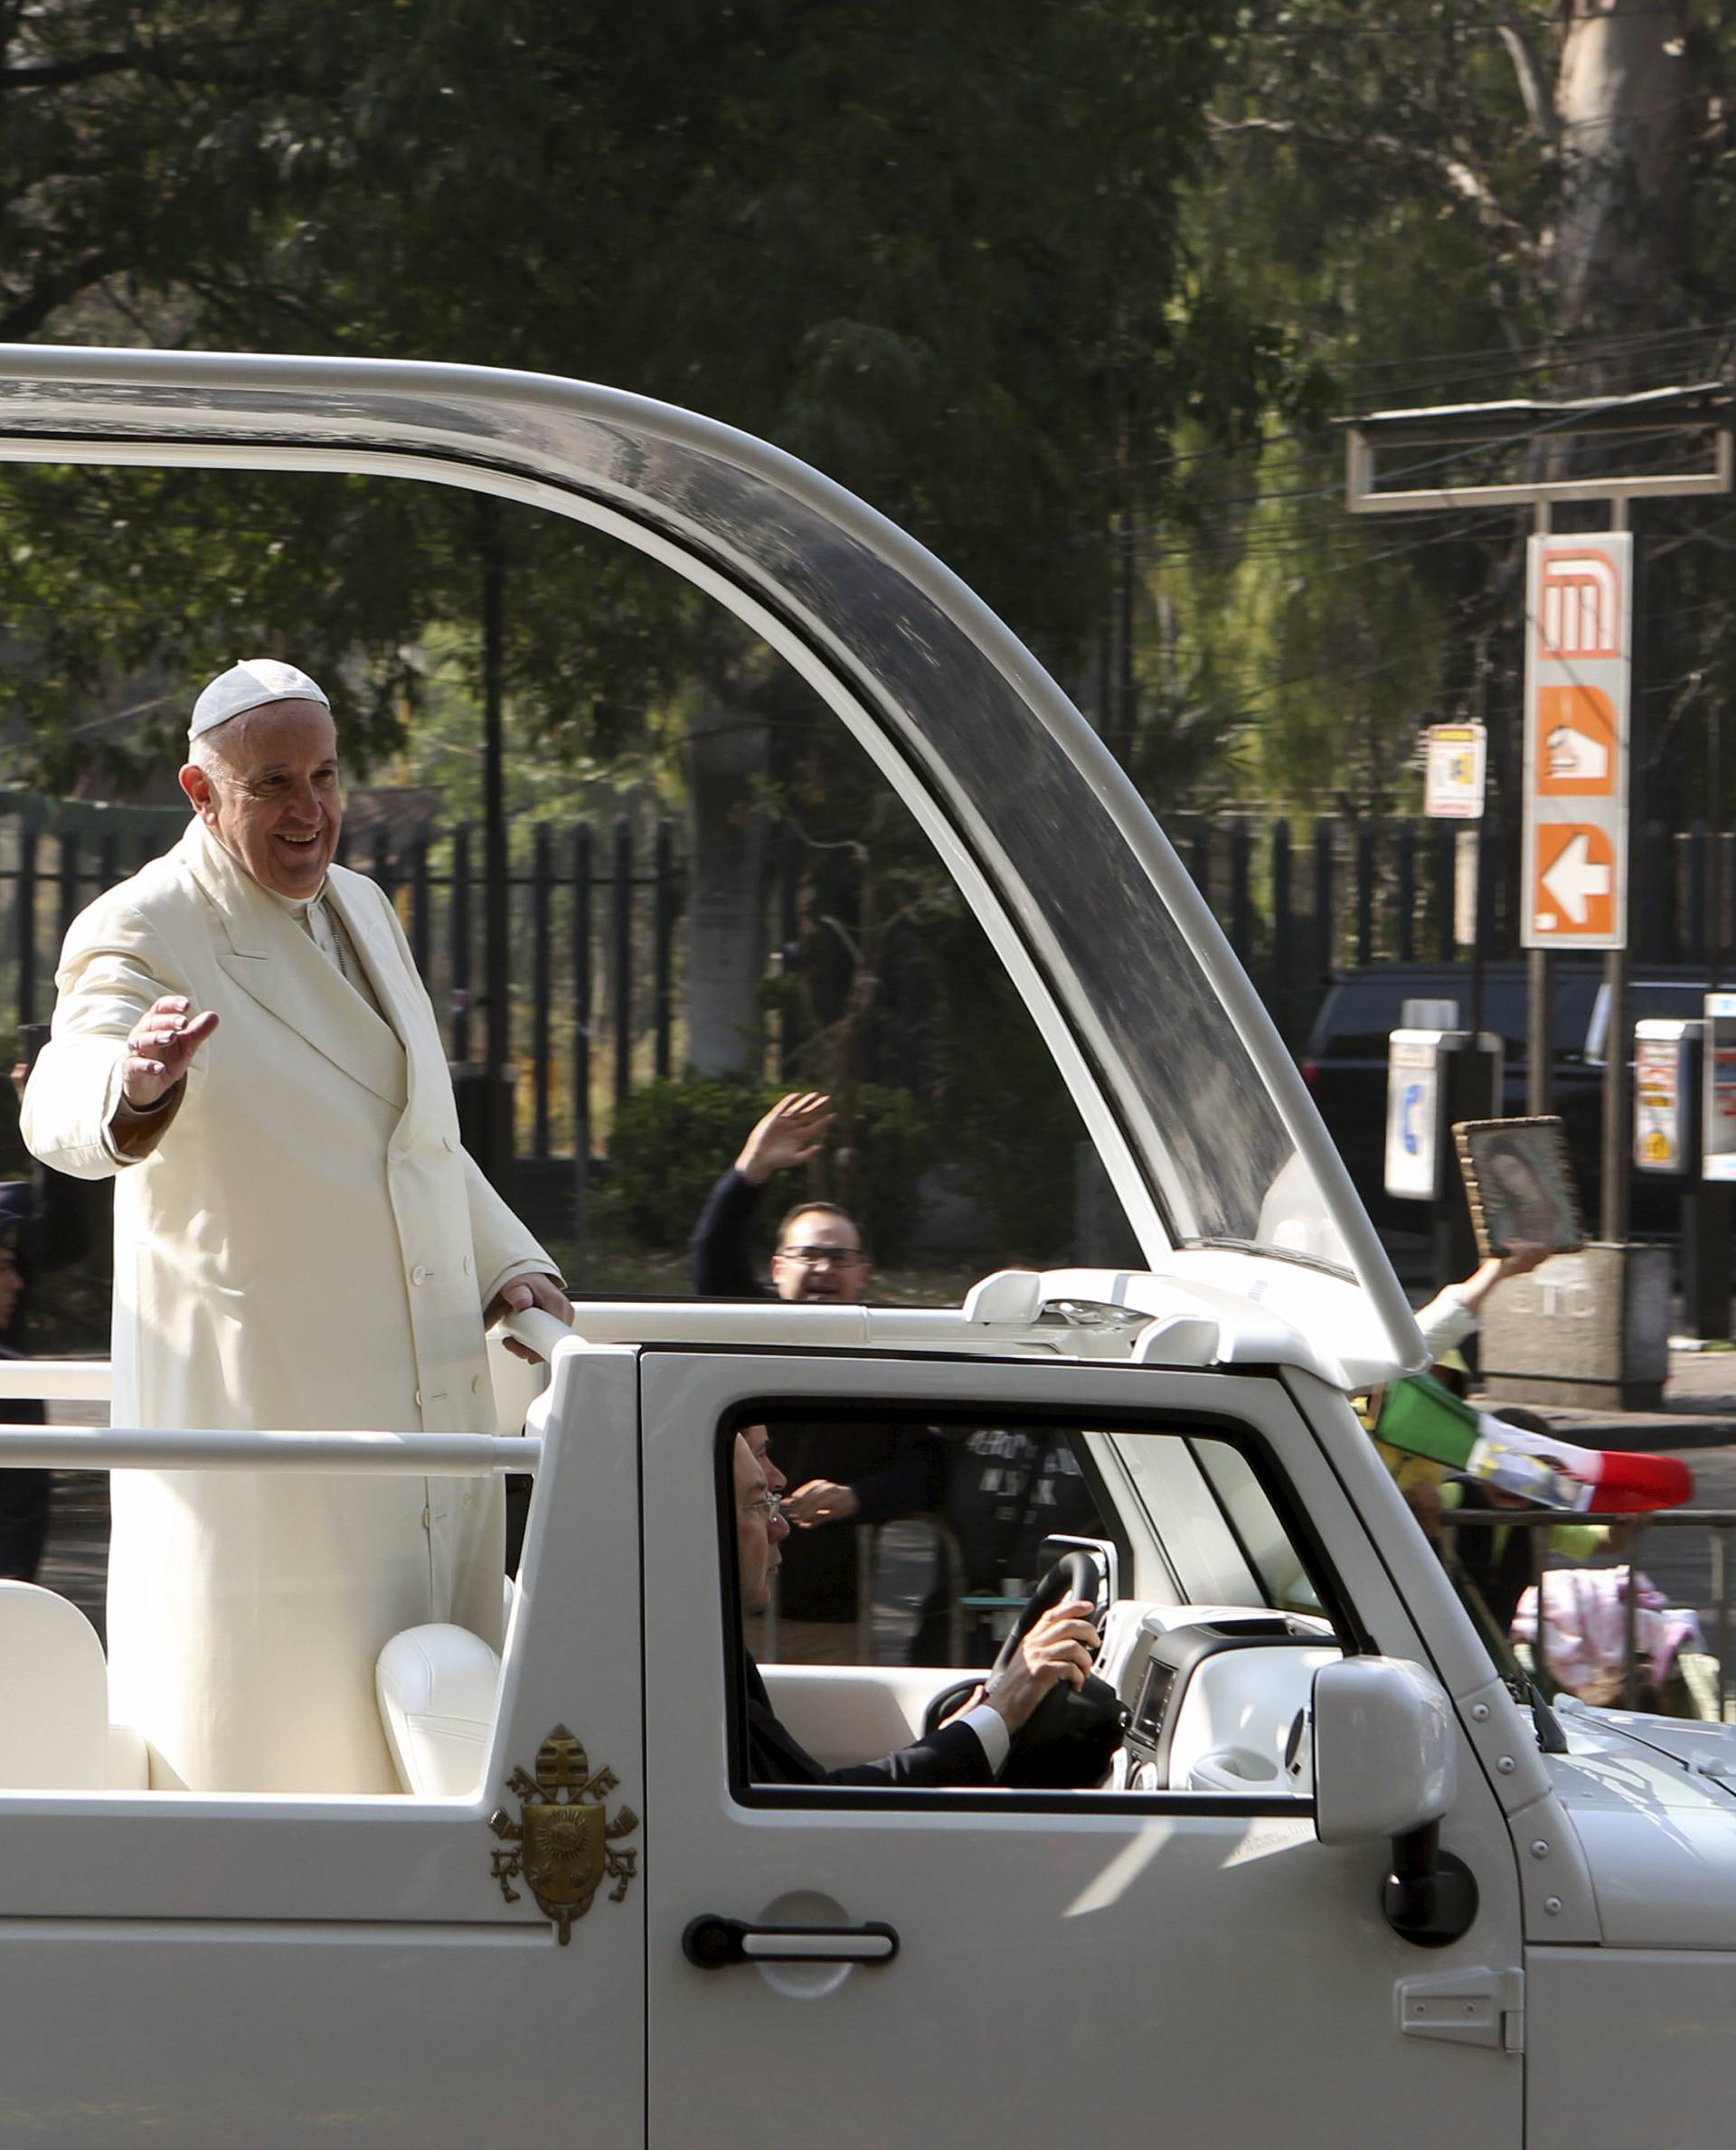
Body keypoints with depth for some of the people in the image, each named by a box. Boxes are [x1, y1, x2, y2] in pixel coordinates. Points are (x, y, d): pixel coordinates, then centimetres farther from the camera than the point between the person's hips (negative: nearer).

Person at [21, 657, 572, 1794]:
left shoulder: (362, 909, 12)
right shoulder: (143, 939, -12)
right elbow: (62, 1110, -33)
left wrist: (506, 1265, 11)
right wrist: (133, 1084, -56)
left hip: (427, 1401, 7)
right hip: (259, 1407, -7)